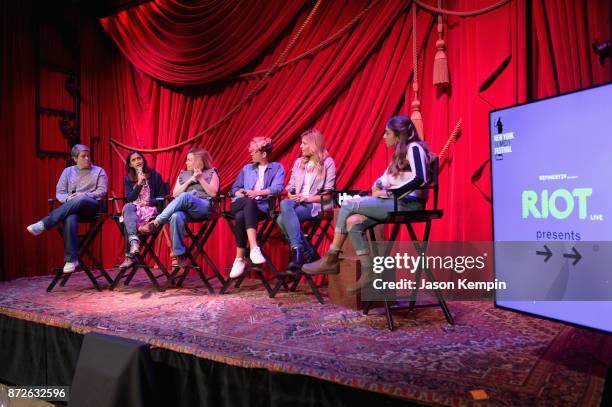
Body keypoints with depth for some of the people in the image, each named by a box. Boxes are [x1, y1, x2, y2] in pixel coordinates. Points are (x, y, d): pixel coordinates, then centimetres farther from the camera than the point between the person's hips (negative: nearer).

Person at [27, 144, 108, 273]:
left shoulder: (99, 171, 15)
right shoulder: (68, 171, 22)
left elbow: (102, 191, 2)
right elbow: (59, 192, 15)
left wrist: (84, 195, -15)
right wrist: (67, 198, -9)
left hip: (92, 207, -1)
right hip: (72, 207, 2)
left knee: (80, 201, -40)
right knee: (70, 219, -37)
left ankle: (44, 224, -40)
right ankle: (71, 259, -37)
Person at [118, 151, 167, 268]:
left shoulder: (155, 175, 9)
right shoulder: (128, 179, 17)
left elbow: (163, 196, 4)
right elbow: (129, 199, 4)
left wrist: (149, 202, -12)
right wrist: (139, 184, -7)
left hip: (150, 208, -2)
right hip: (133, 207, 3)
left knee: (128, 220, -34)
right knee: (127, 207, -36)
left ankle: (130, 256, -38)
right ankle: (134, 240, -57)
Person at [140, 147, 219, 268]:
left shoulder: (211, 173, 16)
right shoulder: (183, 174, 26)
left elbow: (213, 193, 3)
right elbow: (175, 194, 14)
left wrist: (200, 179, -2)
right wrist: (190, 181, 4)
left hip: (204, 208, -3)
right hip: (184, 209, 3)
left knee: (185, 196, -38)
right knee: (176, 216, -37)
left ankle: (156, 222, -31)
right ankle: (179, 256, -29)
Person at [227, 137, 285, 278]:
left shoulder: (277, 168, 14)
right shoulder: (247, 168, 28)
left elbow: (277, 188, -4)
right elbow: (234, 189, 21)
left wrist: (256, 193, -12)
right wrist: (240, 194, -2)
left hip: (261, 206, -2)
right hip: (240, 204, 3)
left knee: (241, 217, -37)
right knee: (249, 202, -37)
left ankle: (239, 260, -33)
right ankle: (254, 248, -44)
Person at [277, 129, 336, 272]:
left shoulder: (327, 163, 0)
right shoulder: (298, 162, 17)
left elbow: (328, 195, -4)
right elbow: (290, 186, 16)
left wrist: (307, 198, -15)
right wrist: (291, 196, -7)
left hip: (317, 204, -6)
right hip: (298, 202, 6)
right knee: (285, 204, -31)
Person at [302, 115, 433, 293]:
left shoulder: (414, 148, -7)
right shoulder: (400, 153, 21)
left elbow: (419, 179, -23)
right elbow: (385, 178, 19)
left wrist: (390, 192, -19)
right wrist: (377, 187, -3)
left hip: (408, 204, -9)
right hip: (397, 203, 9)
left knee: (348, 205, -14)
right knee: (353, 222, -10)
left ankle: (331, 260, -6)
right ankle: (369, 273, -10)